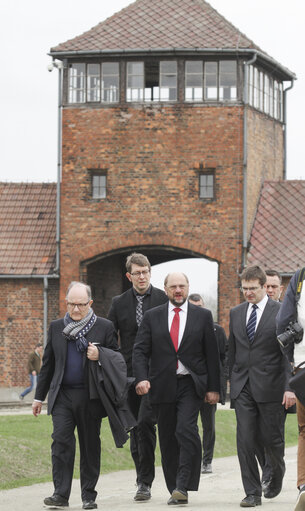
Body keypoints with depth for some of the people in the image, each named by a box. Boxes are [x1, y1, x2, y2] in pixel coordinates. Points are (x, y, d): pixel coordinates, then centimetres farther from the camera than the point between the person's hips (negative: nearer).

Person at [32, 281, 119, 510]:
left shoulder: (104, 327, 2)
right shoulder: (56, 327, 10)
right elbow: (48, 363, 16)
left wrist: (100, 356, -15)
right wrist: (39, 396, 15)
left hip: (90, 397, -1)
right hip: (62, 395, 1)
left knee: (90, 445, 4)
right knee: (61, 440, -11)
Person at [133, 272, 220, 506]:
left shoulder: (203, 316, 6)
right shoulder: (152, 317, 8)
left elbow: (212, 354, 6)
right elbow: (140, 350, 3)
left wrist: (213, 388, 2)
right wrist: (142, 378, -14)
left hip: (191, 384, -2)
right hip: (163, 386, 2)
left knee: (186, 430, -21)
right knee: (167, 439, 5)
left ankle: (183, 486, -20)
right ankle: (175, 491, 12)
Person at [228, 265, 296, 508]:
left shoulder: (281, 312, -4)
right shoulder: (236, 313, 11)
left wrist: (289, 387, -13)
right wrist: (231, 381, 14)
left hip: (270, 386, -4)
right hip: (243, 387, 4)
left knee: (272, 438, 3)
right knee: (245, 440, -4)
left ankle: (277, 473, 35)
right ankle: (252, 492, 1)